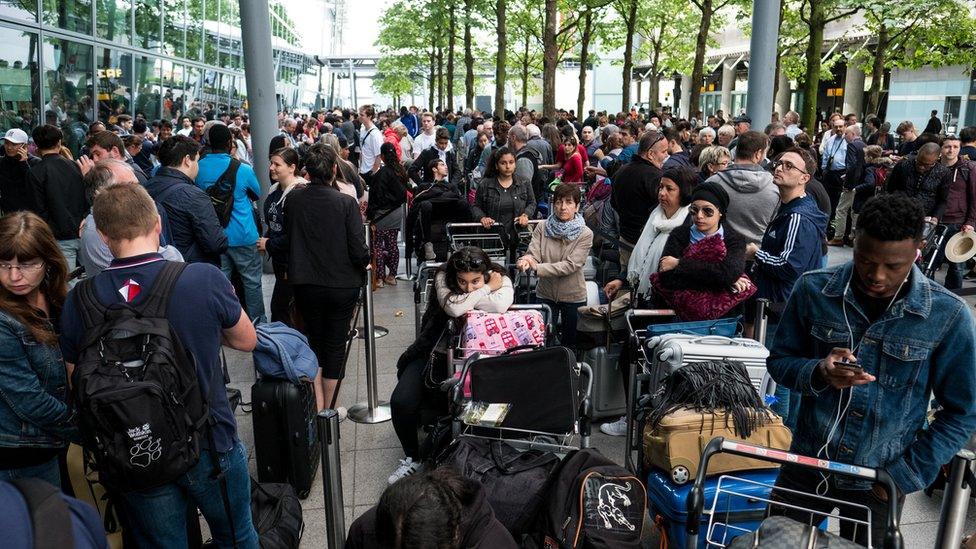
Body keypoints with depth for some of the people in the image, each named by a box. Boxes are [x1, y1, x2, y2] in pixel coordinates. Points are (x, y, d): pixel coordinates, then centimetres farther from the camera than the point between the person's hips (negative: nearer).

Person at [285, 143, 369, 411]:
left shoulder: (293, 199, -8)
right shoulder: (346, 203, -17)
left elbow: (288, 238, 5)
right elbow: (359, 251, -15)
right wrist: (365, 263, 3)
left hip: (306, 285, 3)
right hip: (341, 285, -2)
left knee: (314, 341, 19)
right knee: (336, 344, 12)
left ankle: (317, 408, 16)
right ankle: (329, 410, 23)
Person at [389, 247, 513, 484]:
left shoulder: (501, 280, -10)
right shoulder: (443, 277, -12)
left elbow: (501, 306, -32)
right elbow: (454, 308, -31)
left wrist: (468, 297, -22)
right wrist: (487, 288, -21)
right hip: (437, 354, 1)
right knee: (401, 402, -14)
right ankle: (412, 457, 12)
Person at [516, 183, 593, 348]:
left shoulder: (585, 234, -13)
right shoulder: (542, 227, -5)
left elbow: (570, 265, -23)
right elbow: (533, 254, -14)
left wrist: (537, 268, -33)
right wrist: (526, 261, -39)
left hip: (573, 297, -1)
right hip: (546, 294, 2)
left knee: (570, 344, 16)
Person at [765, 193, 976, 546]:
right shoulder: (813, 290, -11)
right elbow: (779, 361, -1)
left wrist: (907, 475, -8)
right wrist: (819, 373, -22)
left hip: (878, 483, -1)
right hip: (806, 466, 1)